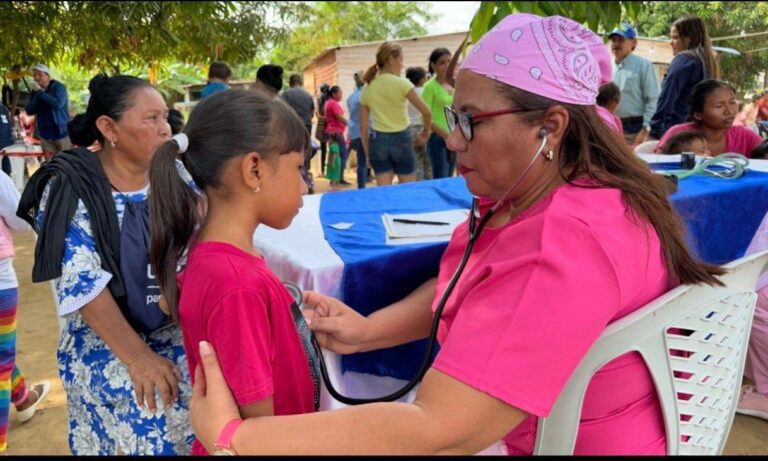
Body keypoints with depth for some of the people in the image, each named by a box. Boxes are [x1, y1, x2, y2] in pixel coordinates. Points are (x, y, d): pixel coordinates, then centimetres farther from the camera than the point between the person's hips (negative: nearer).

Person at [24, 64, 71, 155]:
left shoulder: (59, 87, -7)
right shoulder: (35, 91, 10)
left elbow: (58, 104, -25)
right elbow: (29, 111, 2)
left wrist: (40, 92, -18)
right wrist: (37, 94, -10)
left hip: (61, 132, -5)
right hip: (45, 135, 5)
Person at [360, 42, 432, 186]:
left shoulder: (367, 89, 6)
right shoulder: (401, 83, -8)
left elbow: (363, 127, 6)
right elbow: (426, 112, -12)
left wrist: (368, 153, 13)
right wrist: (426, 131, 7)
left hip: (378, 140, 4)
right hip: (401, 139, -4)